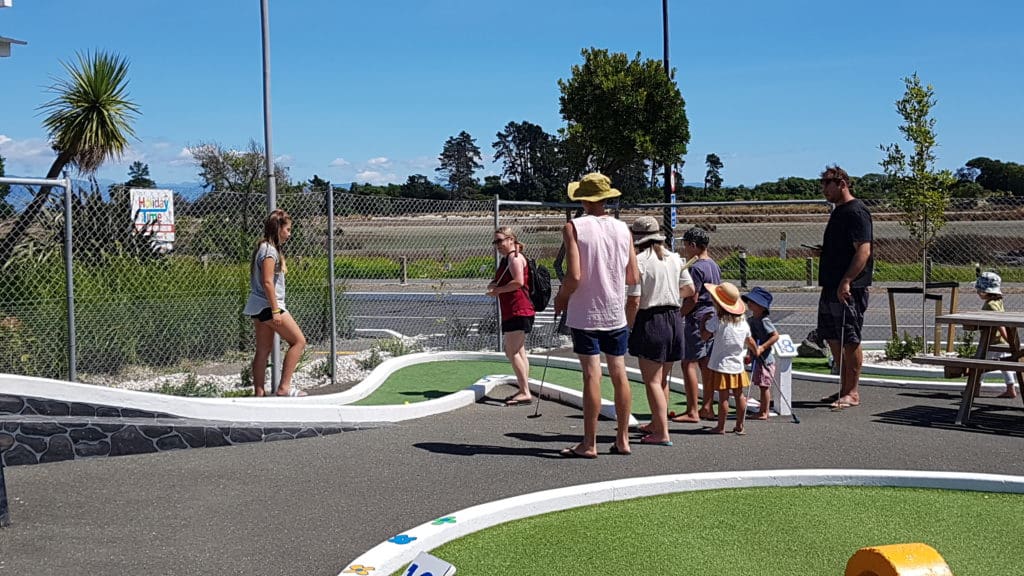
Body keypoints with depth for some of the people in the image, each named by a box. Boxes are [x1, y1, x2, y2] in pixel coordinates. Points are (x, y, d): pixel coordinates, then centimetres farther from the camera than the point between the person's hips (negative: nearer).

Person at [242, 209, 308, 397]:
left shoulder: (265, 247, 15)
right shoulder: (270, 250, -14)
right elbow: (267, 282, -19)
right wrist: (275, 310, -20)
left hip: (258, 307, 10)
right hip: (268, 305, -10)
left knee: (263, 350, 9)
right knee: (299, 341, -4)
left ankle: (259, 392, 9)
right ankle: (284, 387, -6)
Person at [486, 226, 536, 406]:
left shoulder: (515, 257, -10)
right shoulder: (505, 259, 21)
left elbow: (518, 282, -23)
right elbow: (496, 283, 23)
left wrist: (498, 290, -14)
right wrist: (492, 285, -1)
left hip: (518, 311, -11)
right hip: (511, 312, 11)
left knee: (512, 352, -13)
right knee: (518, 352, 14)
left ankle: (525, 393, -15)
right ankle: (524, 390, 20)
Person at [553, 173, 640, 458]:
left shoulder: (574, 227, -10)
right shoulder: (622, 229, 3)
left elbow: (574, 276, -16)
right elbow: (633, 277, 5)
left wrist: (561, 297, 2)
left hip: (585, 313, -4)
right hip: (616, 313, 4)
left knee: (592, 375, -3)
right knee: (619, 373, 10)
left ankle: (589, 443, 2)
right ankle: (622, 439, 17)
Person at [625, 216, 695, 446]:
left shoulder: (640, 261, -13)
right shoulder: (674, 258, 7)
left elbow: (634, 301, -16)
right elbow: (690, 289, 14)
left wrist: (628, 327, -4)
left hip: (650, 321, -7)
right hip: (674, 319, 7)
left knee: (652, 381, -2)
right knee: (663, 379, 19)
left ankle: (662, 434, -6)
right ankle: (656, 423, 34)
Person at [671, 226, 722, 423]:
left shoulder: (697, 268, -15)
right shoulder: (715, 266, 14)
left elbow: (693, 298, -19)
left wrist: (678, 314, -9)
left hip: (697, 319, -9)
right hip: (712, 318, 9)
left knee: (689, 364, -5)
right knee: (706, 364, 12)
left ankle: (692, 411, -6)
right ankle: (707, 408, 16)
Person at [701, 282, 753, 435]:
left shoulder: (717, 321, -13)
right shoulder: (743, 323, 6)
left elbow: (704, 336, -12)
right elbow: (750, 342, 13)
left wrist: (704, 320, 4)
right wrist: (755, 352, 33)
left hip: (721, 366, -5)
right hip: (737, 365, 5)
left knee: (723, 397, -2)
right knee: (739, 395, 11)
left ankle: (721, 427, 3)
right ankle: (740, 426, 17)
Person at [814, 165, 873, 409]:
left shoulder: (856, 212, -12)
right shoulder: (838, 211, 19)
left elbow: (863, 251, -20)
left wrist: (846, 282, -26)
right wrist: (822, 252, 12)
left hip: (849, 288, -10)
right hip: (831, 286, 10)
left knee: (850, 340, -4)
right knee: (833, 338, 14)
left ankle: (852, 393, 3)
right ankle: (845, 388, 23)